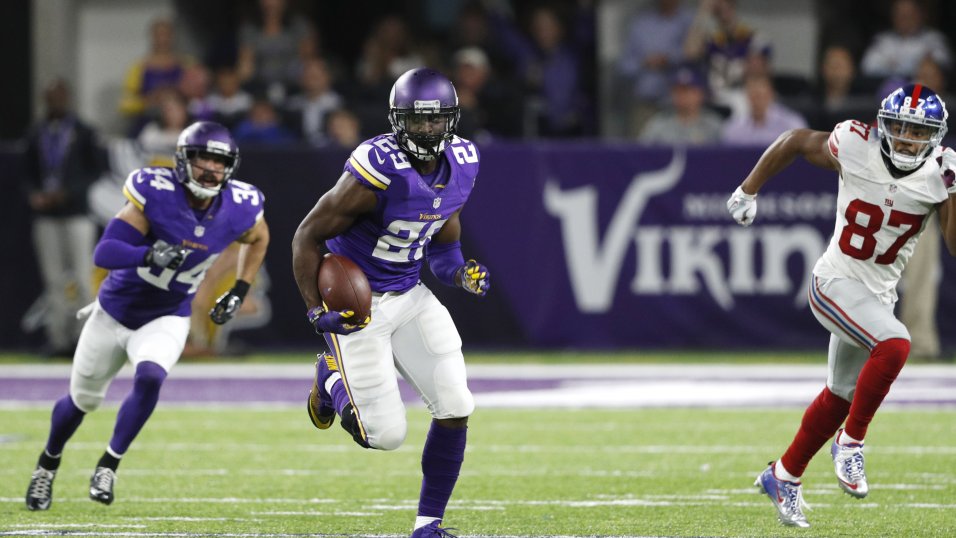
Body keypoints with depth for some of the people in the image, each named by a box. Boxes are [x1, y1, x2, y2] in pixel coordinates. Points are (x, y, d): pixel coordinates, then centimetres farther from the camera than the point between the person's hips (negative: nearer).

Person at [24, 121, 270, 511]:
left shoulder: (238, 210, -15)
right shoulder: (156, 194, -26)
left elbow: (258, 239, 11)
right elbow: (104, 253, -32)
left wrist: (239, 293, 4)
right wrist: (150, 254, -50)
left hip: (166, 318, 1)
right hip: (116, 311, -1)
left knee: (149, 378, -28)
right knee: (83, 398, 13)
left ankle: (109, 464, -9)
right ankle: (48, 463, 42)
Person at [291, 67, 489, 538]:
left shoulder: (462, 164, -4)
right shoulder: (378, 171, -26)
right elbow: (307, 237, -17)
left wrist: (460, 272, -1)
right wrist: (316, 310, -22)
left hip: (410, 297, 6)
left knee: (455, 410, -6)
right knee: (386, 436, -5)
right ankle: (331, 378, 27)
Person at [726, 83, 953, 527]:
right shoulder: (855, 146, -16)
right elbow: (796, 141, 2)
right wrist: (748, 190, 6)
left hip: (878, 295, 5)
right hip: (836, 284, -5)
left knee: (839, 400, 18)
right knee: (894, 346, -30)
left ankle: (784, 477, 37)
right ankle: (851, 442, -13)